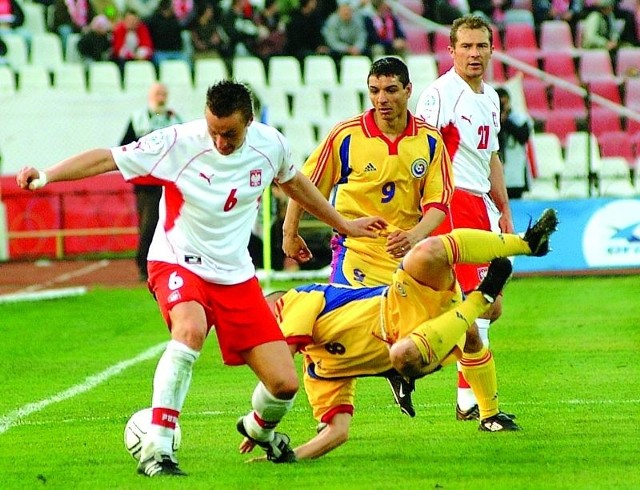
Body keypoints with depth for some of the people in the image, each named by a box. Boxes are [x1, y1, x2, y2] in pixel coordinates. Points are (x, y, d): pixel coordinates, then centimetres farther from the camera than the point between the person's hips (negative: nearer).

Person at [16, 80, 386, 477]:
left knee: (285, 384, -3)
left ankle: (261, 428, 36)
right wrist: (46, 176, -33)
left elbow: (295, 182, 17)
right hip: (178, 265, -4)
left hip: (237, 278, 4)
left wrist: (344, 225, 28)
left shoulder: (270, 145, -5)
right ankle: (157, 450, -35)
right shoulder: (178, 143, -18)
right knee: (191, 328, -39)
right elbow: (107, 158, -19)